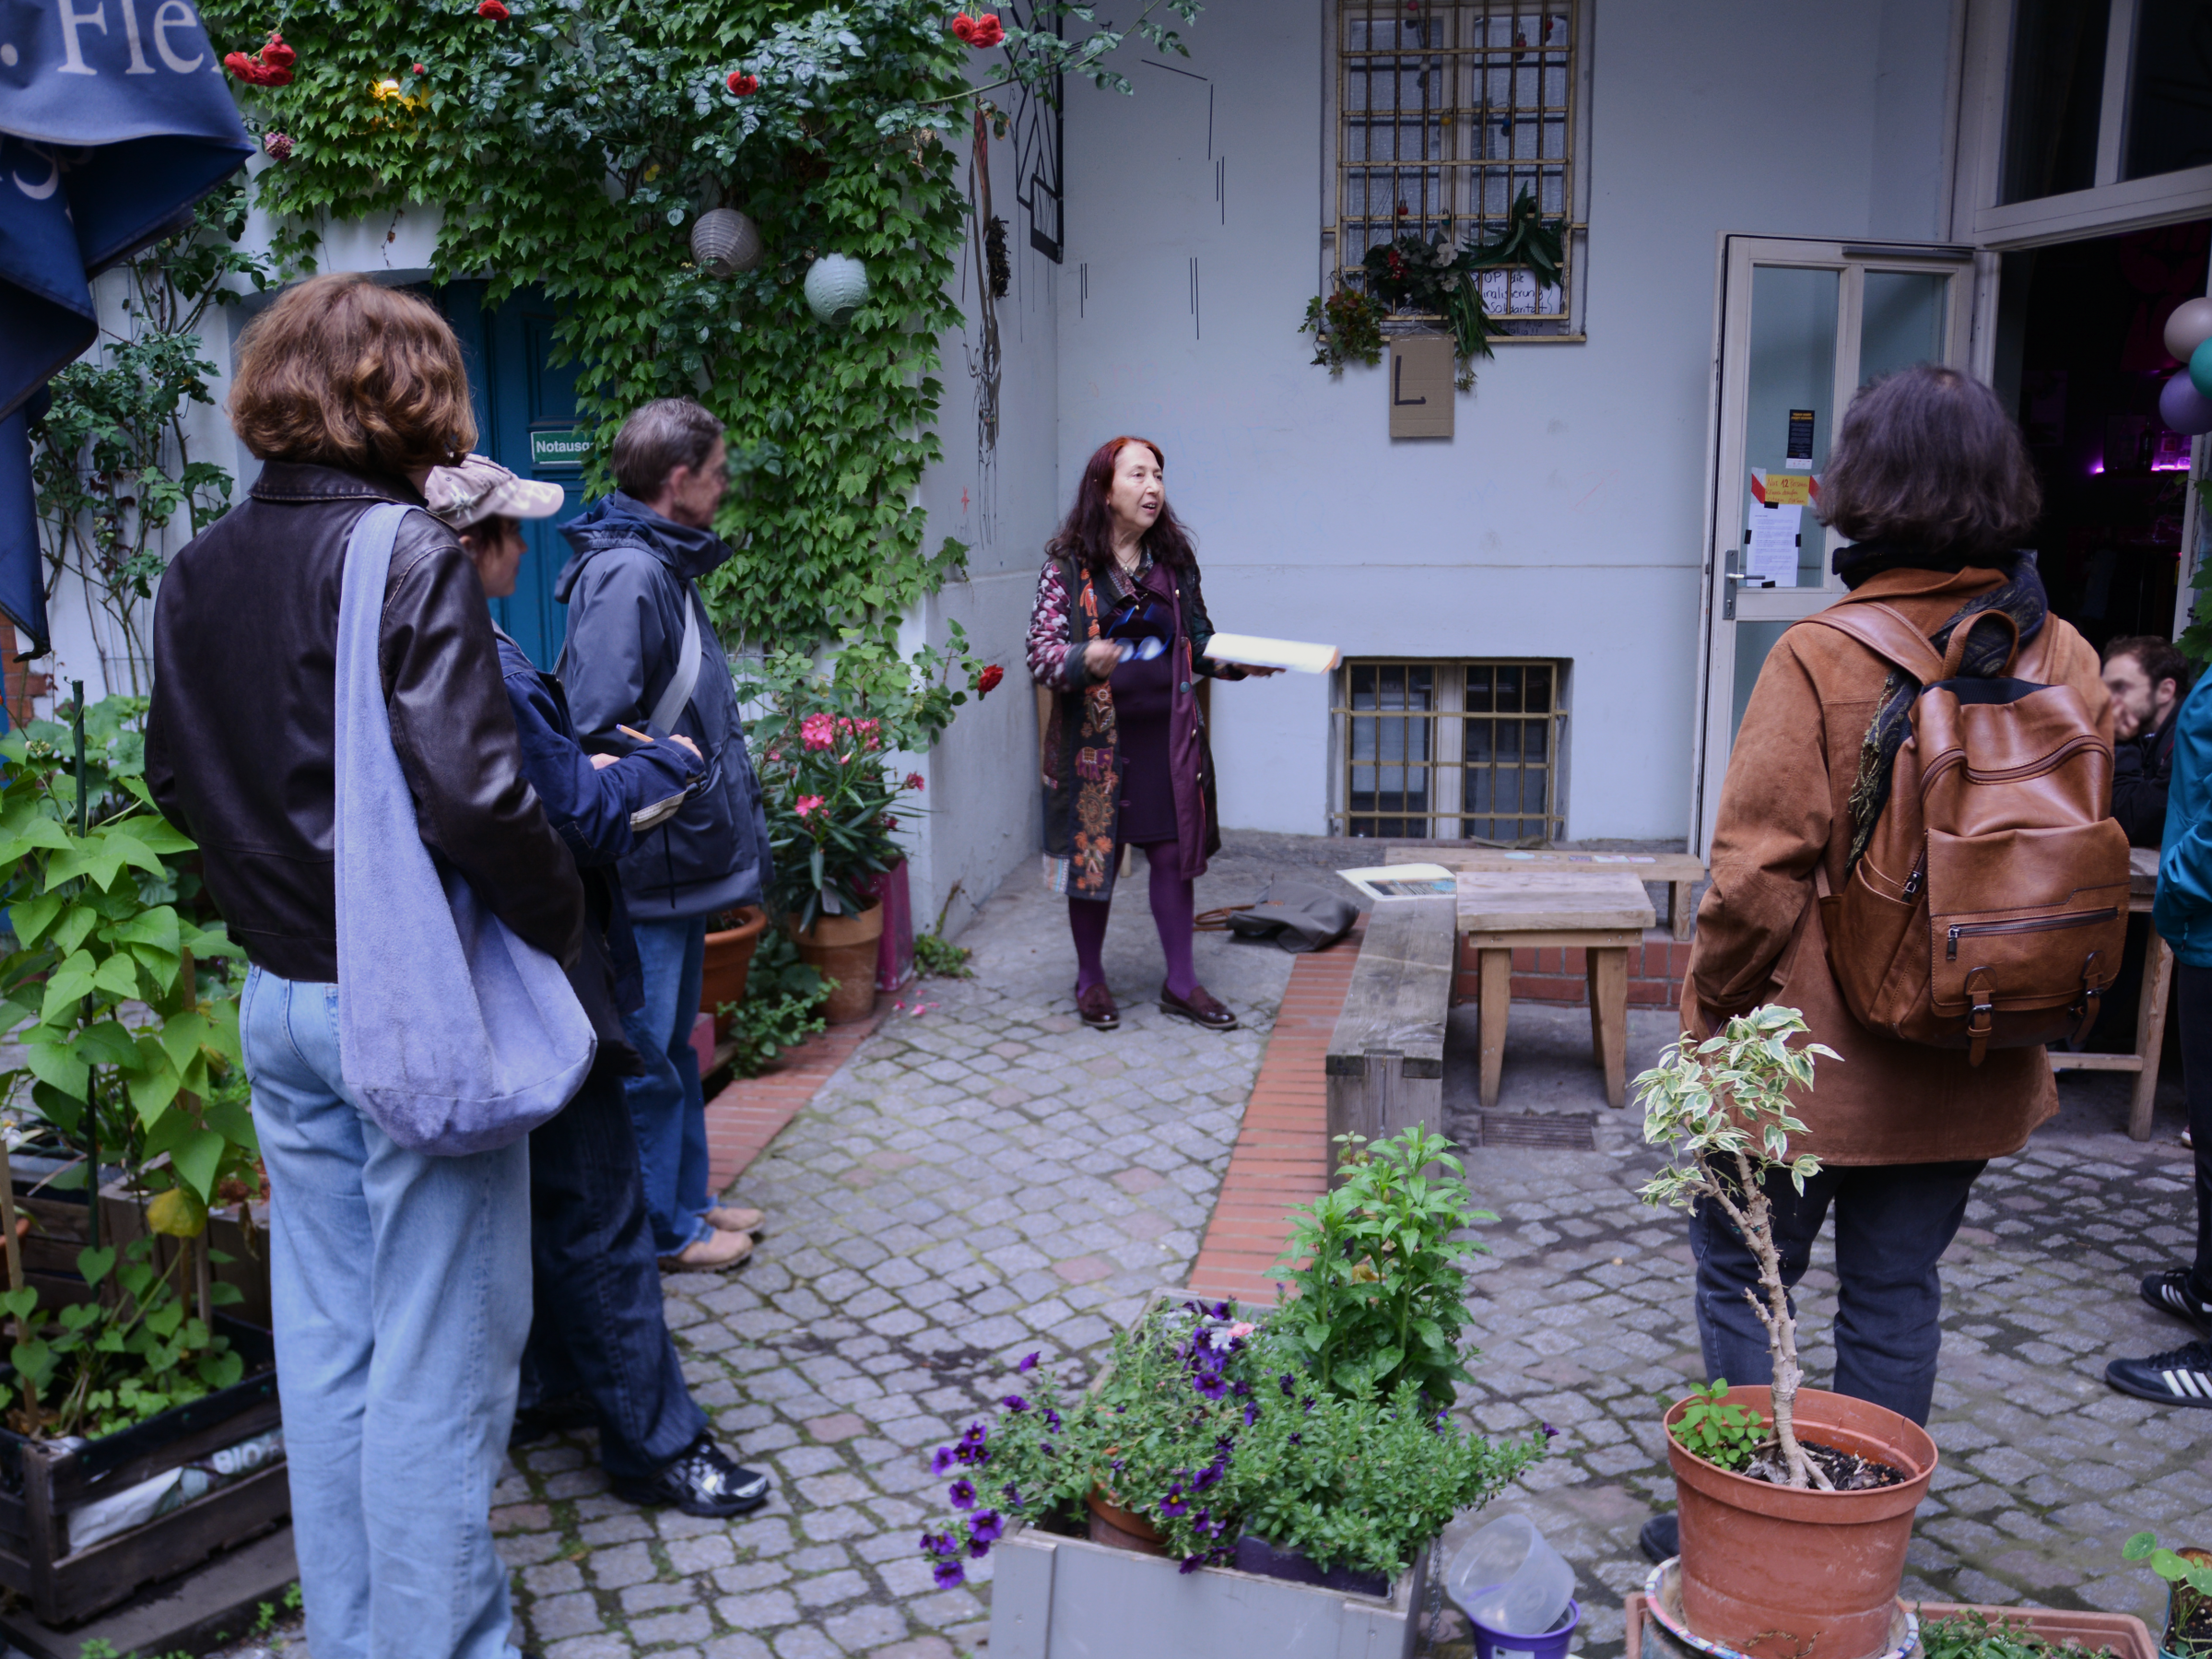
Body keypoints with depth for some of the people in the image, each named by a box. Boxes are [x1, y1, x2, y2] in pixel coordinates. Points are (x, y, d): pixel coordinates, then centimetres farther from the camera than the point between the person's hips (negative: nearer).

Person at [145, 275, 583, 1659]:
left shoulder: (198, 573, 7)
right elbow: (472, 790, -24)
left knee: (325, 1341, 18)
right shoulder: (409, 554, -16)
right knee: (438, 1358, 5)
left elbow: (178, 781, 15)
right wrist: (563, 919, -10)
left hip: (280, 1001, 8)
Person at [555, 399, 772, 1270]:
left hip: (682, 860, 11)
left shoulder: (665, 565, 13)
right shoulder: (626, 575, -20)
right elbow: (598, 734, -27)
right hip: (652, 868, -11)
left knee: (672, 1043, 21)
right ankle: (660, 1229, 18)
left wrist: (725, 816, 19)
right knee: (647, 1056, 4)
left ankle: (685, 1199, 34)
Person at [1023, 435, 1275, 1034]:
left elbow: (1198, 643, 14)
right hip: (1096, 735, -3)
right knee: (1092, 853, 5)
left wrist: (1240, 663, -5)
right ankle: (1090, 979, 24)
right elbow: (1041, 653, -9)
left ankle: (1180, 983, 18)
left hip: (1168, 732, 4)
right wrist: (1085, 660, -30)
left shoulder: (1174, 560, 7)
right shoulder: (1068, 564, -6)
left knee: (1174, 853, 6)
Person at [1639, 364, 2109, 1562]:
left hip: (1809, 1059, -5)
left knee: (1742, 1284, 12)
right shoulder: (2066, 662, -2)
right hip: (1974, 1064, 5)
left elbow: (1760, 876, -18)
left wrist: (1714, 1012, -3)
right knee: (1896, 1300, 17)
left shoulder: (1821, 662, -19)